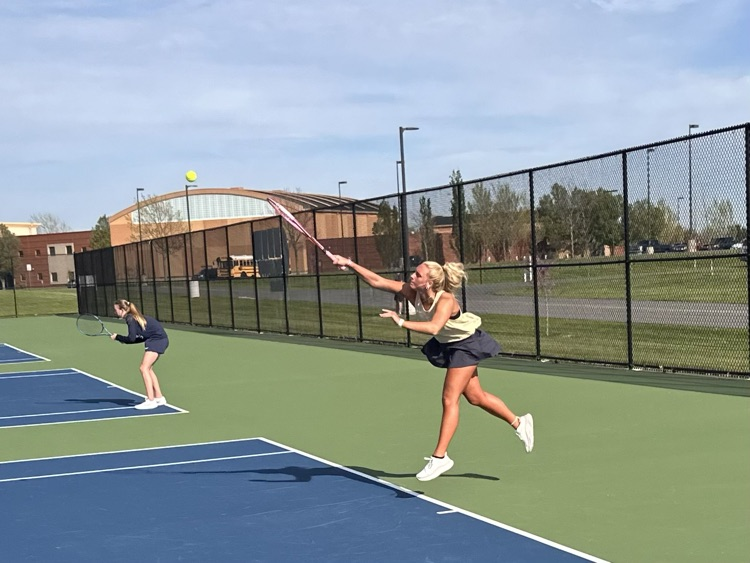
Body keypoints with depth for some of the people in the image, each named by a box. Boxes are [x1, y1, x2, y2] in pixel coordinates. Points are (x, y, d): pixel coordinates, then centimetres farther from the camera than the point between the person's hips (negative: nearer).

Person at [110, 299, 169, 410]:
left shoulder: (131, 319, -14)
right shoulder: (134, 317, 14)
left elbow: (131, 338, -21)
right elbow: (143, 337, 18)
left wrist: (117, 337, -6)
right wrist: (125, 340, 10)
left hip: (158, 340, -10)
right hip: (158, 339, 10)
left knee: (144, 368, -11)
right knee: (147, 368, 15)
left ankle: (151, 401, -11)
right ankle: (159, 397, 20)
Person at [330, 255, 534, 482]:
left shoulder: (446, 300, -35)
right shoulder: (412, 292, -18)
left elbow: (433, 327, -54)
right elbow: (377, 281, -20)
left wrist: (401, 322, -59)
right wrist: (349, 263, -27)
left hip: (466, 344, -8)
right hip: (447, 345, 8)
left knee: (449, 399, -11)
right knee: (475, 397, 16)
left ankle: (439, 457, -6)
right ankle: (519, 423, 34)